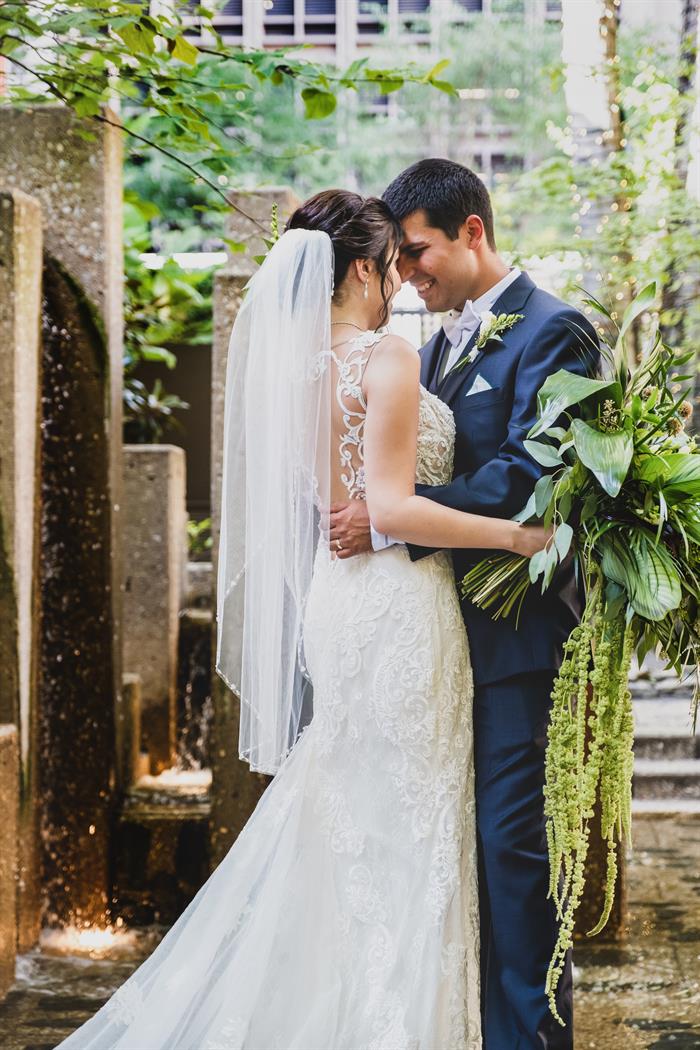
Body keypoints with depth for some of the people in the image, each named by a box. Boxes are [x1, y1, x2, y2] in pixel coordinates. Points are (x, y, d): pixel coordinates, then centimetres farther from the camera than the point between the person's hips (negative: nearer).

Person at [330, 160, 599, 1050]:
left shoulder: (550, 333, -9)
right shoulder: (440, 344, 19)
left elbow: (528, 477, -20)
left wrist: (386, 522, -23)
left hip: (510, 623, -8)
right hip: (439, 619, 8)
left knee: (507, 835, -5)